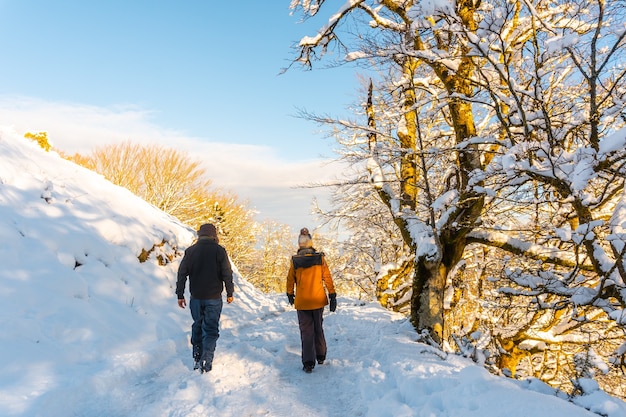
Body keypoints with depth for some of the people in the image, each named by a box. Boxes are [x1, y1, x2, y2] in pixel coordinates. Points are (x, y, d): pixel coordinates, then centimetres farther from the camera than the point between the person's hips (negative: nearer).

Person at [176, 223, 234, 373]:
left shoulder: (190, 251, 0)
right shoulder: (219, 250, -7)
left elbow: (182, 273, 2)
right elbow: (227, 274, -7)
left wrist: (180, 295, 9)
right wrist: (229, 293, 5)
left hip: (195, 297, 3)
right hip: (214, 298, -3)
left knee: (197, 326, 18)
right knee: (211, 329, 4)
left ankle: (197, 358, 22)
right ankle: (206, 361, -5)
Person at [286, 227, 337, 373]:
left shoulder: (295, 261, -6)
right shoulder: (320, 258, -6)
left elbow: (290, 279, 4)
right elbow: (327, 278, -4)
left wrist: (290, 295, 21)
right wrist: (332, 296, 2)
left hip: (302, 302, -1)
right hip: (318, 300, 1)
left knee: (306, 331, 5)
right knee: (318, 328, 18)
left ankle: (308, 363, 1)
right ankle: (321, 356, 30)